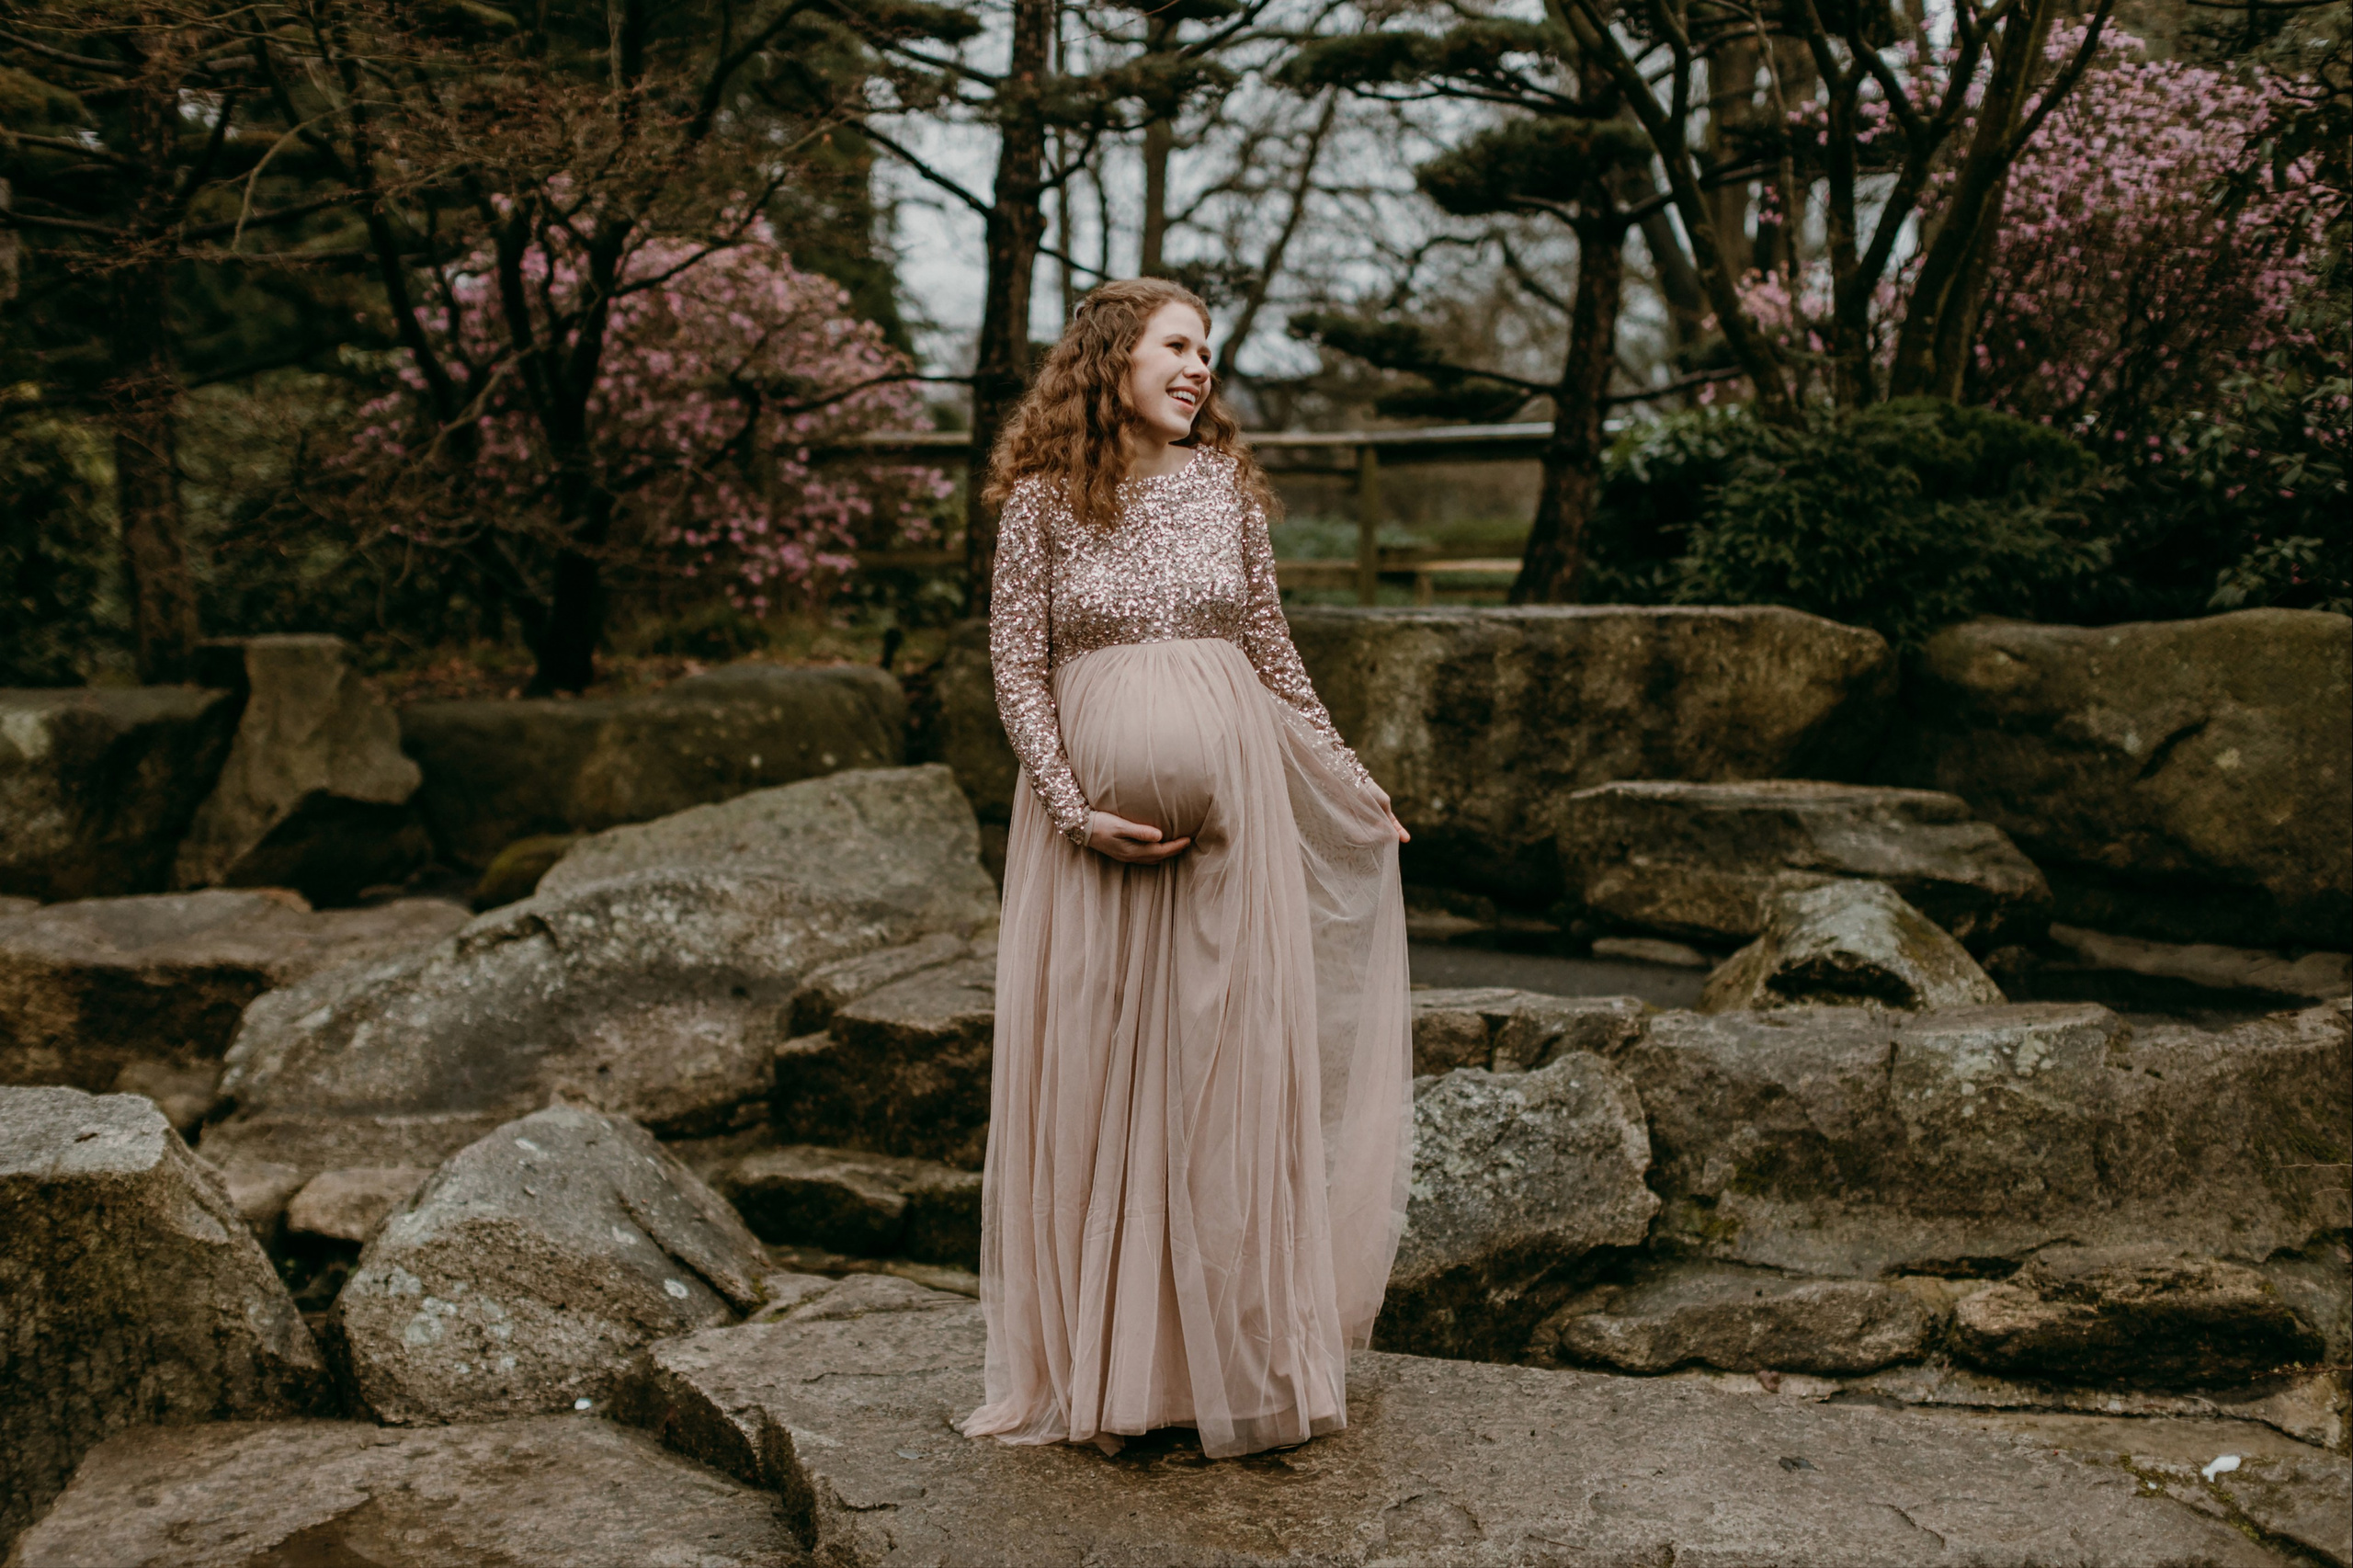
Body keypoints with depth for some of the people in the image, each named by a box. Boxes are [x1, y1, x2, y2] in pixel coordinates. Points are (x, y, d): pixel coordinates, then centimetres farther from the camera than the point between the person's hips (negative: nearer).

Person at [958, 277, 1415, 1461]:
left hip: (1228, 798, 2)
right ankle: (1099, 1369, 17)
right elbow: (1016, 664, -2)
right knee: (1091, 1071, 4)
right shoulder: (1043, 497, -1)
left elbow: (1272, 651, 13)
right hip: (1090, 801, -2)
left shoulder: (1226, 485, 7)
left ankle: (1237, 1356, 18)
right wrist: (1078, 808, -13)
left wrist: (1349, 780, 18)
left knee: (1228, 1060, 5)